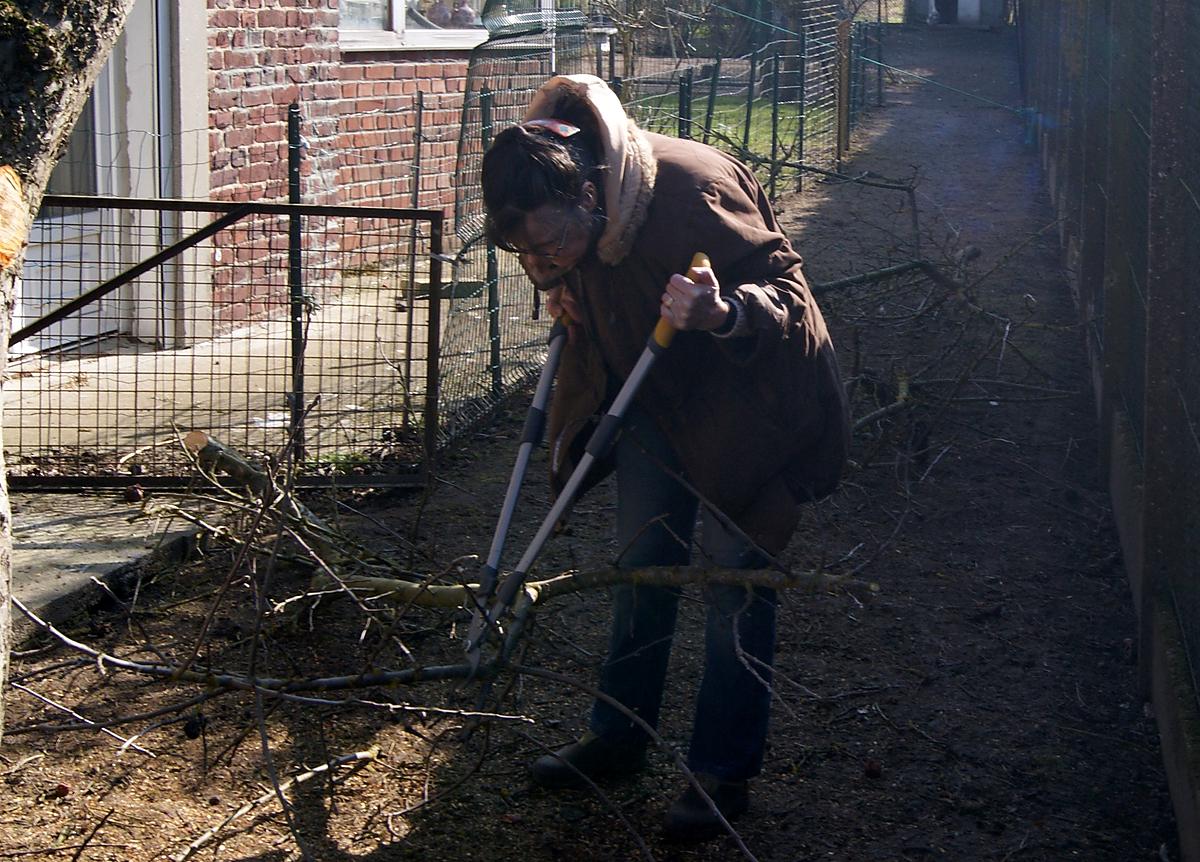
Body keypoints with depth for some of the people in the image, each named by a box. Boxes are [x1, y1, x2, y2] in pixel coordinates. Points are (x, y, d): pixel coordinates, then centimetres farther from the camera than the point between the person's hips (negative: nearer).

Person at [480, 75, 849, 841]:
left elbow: (786, 291, -29)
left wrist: (726, 312, -50)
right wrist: (567, 295, -10)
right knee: (643, 567, 14)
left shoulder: (694, 191, -35)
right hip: (653, 397, 7)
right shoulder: (562, 216, -12)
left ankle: (726, 772, 8)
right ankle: (620, 737, 27)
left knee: (734, 581, -2)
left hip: (743, 399, -7)